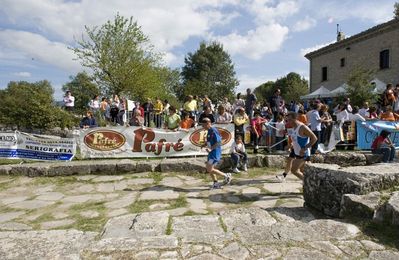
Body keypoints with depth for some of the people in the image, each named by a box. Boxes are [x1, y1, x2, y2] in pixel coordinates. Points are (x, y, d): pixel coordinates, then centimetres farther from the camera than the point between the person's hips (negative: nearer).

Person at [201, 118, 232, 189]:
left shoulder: (213, 131, -17)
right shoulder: (209, 131, 12)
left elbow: (219, 142, -23)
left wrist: (211, 149, -26)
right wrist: (205, 145, 9)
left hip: (215, 152, -10)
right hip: (211, 153, 10)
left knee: (210, 169, -9)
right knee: (209, 169, 12)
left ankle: (226, 176, 4)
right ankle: (216, 183, 22)